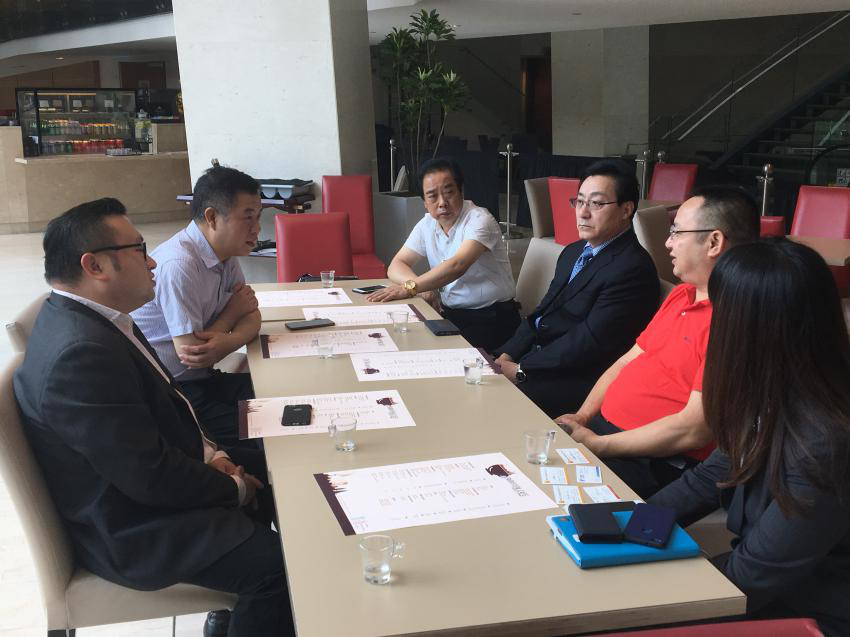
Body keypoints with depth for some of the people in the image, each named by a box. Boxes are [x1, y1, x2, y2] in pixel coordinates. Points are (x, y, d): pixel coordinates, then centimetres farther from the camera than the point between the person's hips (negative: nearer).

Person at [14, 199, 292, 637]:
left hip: (147, 476, 11)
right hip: (126, 532, -11)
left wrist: (207, 452, 0)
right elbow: (152, 478, -28)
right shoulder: (81, 353, -31)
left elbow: (159, 401, 14)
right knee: (282, 564, -19)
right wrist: (234, 489, -12)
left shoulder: (84, 317, 1)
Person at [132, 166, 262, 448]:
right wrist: (233, 309, -6)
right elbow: (192, 355, -23)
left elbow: (251, 317, 6)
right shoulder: (180, 265, -24)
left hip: (201, 379, 8)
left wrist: (227, 342, -19)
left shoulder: (226, 252, 3)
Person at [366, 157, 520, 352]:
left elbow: (457, 266, -28)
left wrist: (410, 287, -31)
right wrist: (422, 287, -16)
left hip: (490, 319, -6)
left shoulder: (480, 220, -14)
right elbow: (396, 266, 4)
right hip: (448, 314, 6)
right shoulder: (427, 224, 7)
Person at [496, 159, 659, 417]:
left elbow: (587, 342, -20)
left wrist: (520, 370, -16)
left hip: (577, 384, -8)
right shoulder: (573, 252, 14)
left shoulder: (632, 269, -17)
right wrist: (508, 356, -2)